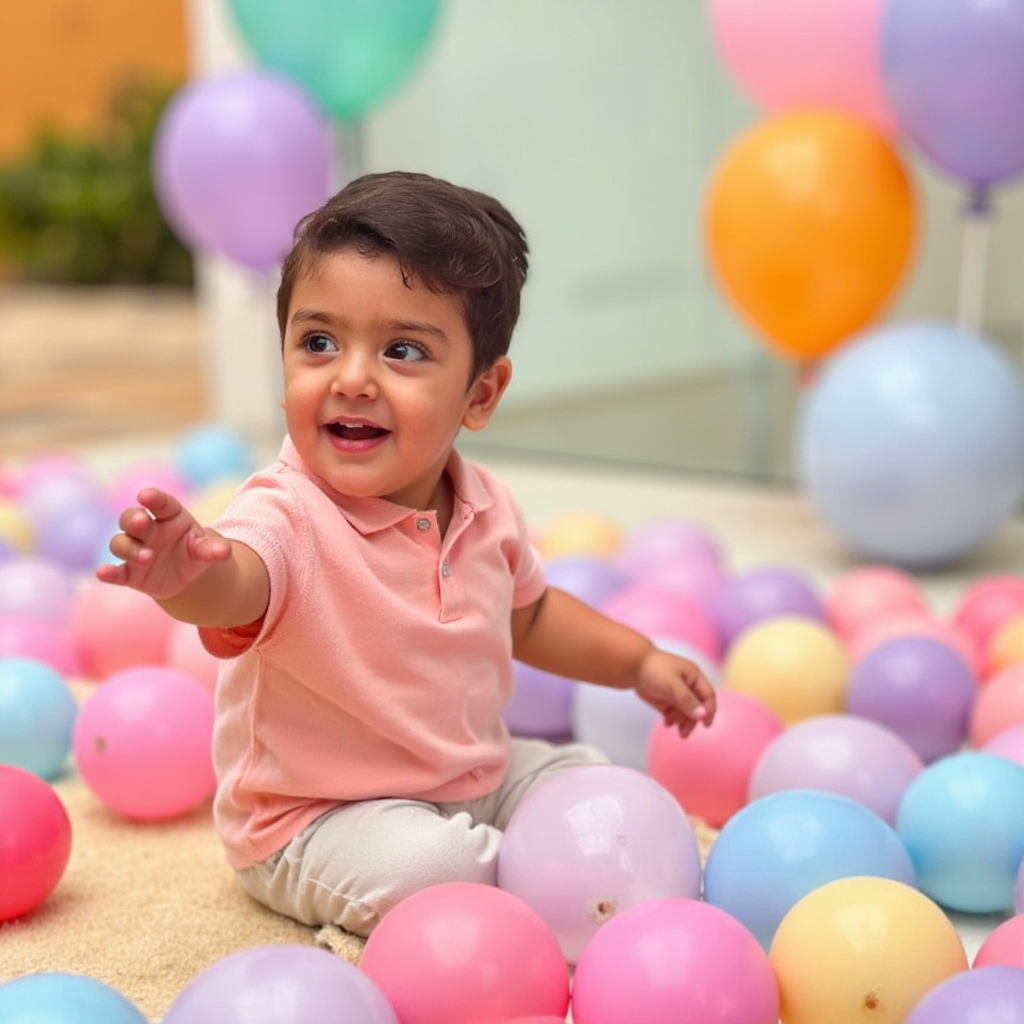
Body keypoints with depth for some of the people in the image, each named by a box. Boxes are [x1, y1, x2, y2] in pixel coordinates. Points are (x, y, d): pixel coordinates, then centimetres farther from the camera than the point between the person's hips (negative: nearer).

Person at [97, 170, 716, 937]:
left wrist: (637, 661, 15)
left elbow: (529, 614, 17)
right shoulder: (290, 517, -27)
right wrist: (186, 572, -74)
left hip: (476, 779, 7)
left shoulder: (488, 508, -5)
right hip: (316, 819, -6)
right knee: (425, 868, -31)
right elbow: (234, 586, -51)